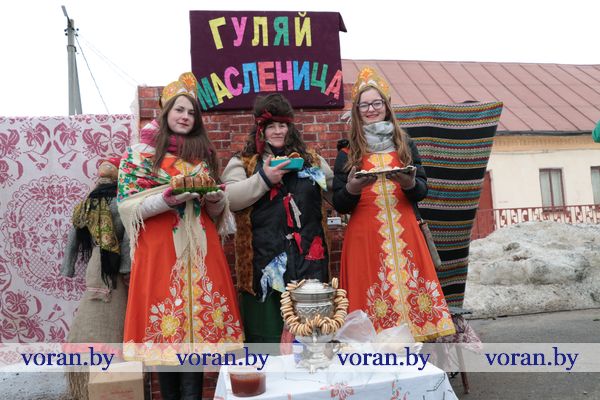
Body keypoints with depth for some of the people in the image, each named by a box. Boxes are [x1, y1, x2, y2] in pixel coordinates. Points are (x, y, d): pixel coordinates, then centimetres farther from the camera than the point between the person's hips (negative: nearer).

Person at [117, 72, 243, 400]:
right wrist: (167, 198, -18)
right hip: (159, 248, -3)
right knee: (166, 324, 0)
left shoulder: (203, 152, 15)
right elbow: (126, 204, -5)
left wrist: (216, 199, -5)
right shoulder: (139, 152, 3)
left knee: (198, 319, 2)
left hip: (199, 249, 4)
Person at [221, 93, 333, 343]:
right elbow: (228, 198, -9)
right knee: (267, 331, 3)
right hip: (265, 259, -3)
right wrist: (264, 178, -16)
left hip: (307, 257, 3)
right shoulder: (243, 162, 6)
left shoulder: (311, 160, 16)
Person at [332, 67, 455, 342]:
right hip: (365, 236, -1)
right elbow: (339, 205, 3)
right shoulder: (348, 153, 6)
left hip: (404, 234, 2)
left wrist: (410, 183, -13)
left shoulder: (404, 144, 12)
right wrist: (352, 189, -17)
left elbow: (423, 190, 9)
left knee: (411, 288, -1)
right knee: (372, 296, -3)